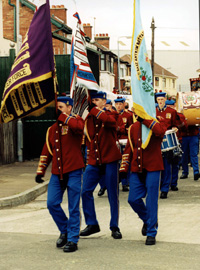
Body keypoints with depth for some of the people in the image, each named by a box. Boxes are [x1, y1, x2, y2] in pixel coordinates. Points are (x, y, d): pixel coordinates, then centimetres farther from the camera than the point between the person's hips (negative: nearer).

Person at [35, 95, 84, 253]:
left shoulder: (76, 121, -2)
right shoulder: (52, 129, 14)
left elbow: (78, 127, -29)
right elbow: (46, 152, 20)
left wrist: (62, 116, -20)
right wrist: (40, 171, 15)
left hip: (73, 171, -5)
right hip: (57, 173, 6)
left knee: (73, 208, -1)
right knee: (52, 203, 0)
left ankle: (72, 240, 8)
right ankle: (65, 231, 23)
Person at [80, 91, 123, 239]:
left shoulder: (109, 115, -3)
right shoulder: (89, 118, 9)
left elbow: (110, 121, -27)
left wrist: (95, 110, -23)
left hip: (110, 160, -4)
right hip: (94, 160, 4)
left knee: (113, 194, 1)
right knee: (86, 192, -1)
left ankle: (115, 227, 11)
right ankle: (92, 224, 13)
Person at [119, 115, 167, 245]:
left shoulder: (158, 123, -1)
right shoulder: (133, 127, 12)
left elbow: (160, 131, -27)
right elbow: (129, 148, 17)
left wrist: (145, 120, -21)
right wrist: (124, 168, 11)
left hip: (152, 168, -4)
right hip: (136, 170, 5)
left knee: (151, 201, -4)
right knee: (133, 199, 1)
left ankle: (151, 233, 7)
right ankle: (147, 220, 29)